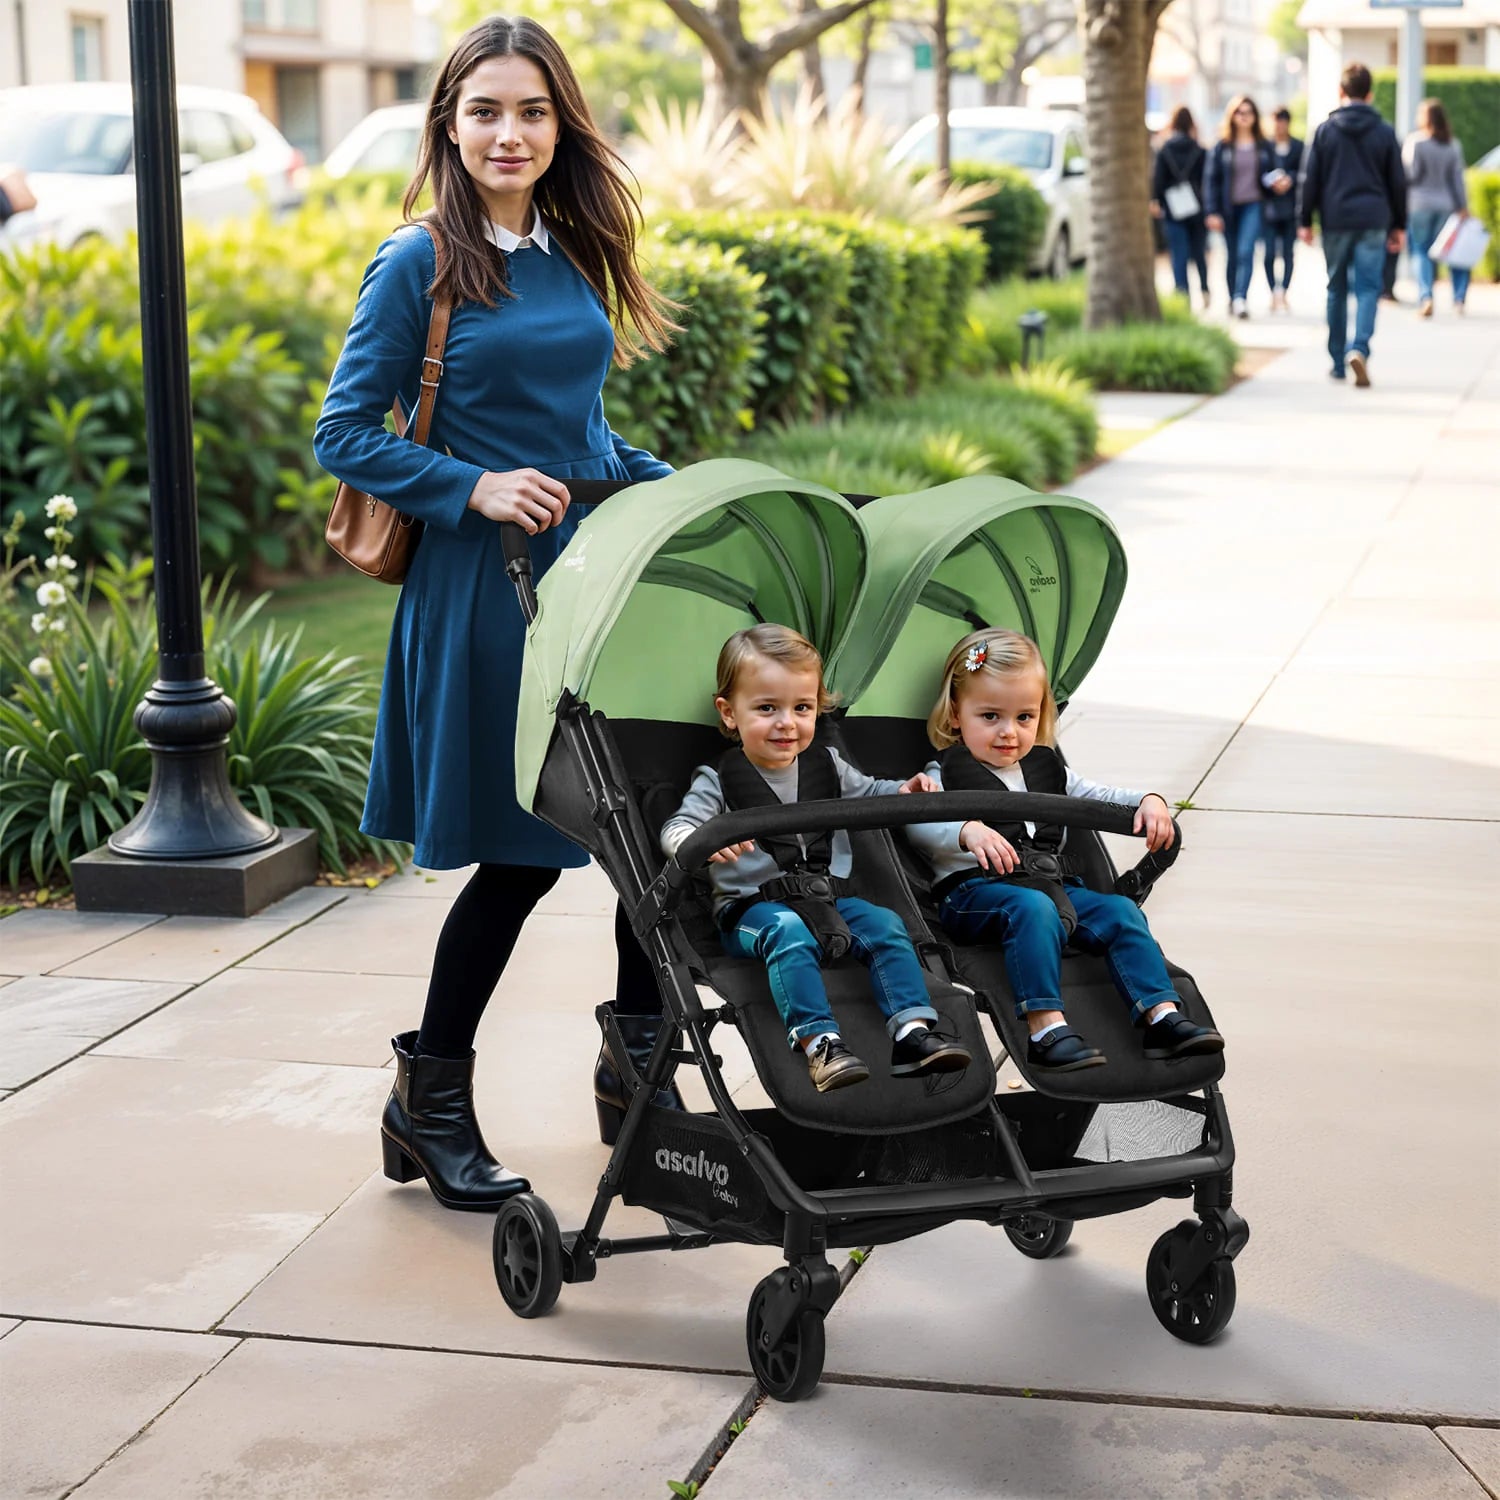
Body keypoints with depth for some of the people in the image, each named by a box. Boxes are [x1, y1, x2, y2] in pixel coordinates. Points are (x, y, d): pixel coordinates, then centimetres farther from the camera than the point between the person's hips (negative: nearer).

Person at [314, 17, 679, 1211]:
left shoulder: (576, 257, 11)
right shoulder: (419, 266, -6)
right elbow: (344, 436, -7)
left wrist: (675, 488, 8)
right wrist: (476, 488, -17)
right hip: (488, 590, -6)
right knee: (518, 855, -1)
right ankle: (427, 1100, 18)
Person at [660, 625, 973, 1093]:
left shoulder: (827, 766, 11)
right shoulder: (718, 781, -2)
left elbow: (867, 793, 25)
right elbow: (675, 830, -11)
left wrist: (903, 792, 3)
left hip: (829, 897, 5)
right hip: (752, 905, -4)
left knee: (884, 925, -19)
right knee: (787, 931, -35)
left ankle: (913, 1030, -25)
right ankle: (819, 1042, -45)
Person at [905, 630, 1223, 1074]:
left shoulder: (1047, 768, 24)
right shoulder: (946, 775, 7)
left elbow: (1100, 797, 28)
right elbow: (916, 825, -11)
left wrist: (1148, 802, 6)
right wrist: (967, 832, -31)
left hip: (1052, 883, 6)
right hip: (973, 890, -6)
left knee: (1119, 911, -15)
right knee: (1033, 908, -36)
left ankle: (1162, 1016, -20)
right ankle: (1045, 1029, -45)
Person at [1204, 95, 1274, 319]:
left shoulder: (1264, 146, 6)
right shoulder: (1222, 146, 2)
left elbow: (1272, 173, 16)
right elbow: (1210, 179, 1)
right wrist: (1213, 212, -6)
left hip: (1253, 206, -1)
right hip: (1229, 208, 1)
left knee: (1246, 252, -17)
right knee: (1232, 256, 8)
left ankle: (1240, 298, -23)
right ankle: (1233, 300, 22)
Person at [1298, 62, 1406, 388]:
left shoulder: (1325, 131, 1)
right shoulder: (1384, 132, 4)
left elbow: (1310, 179, 1)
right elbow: (1397, 182, 7)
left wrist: (1305, 221, 9)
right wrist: (1399, 225, 16)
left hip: (1335, 220, 0)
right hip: (1373, 221, 0)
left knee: (1337, 290, 10)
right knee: (1368, 287, -2)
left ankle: (1338, 361, 14)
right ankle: (1359, 347, -25)